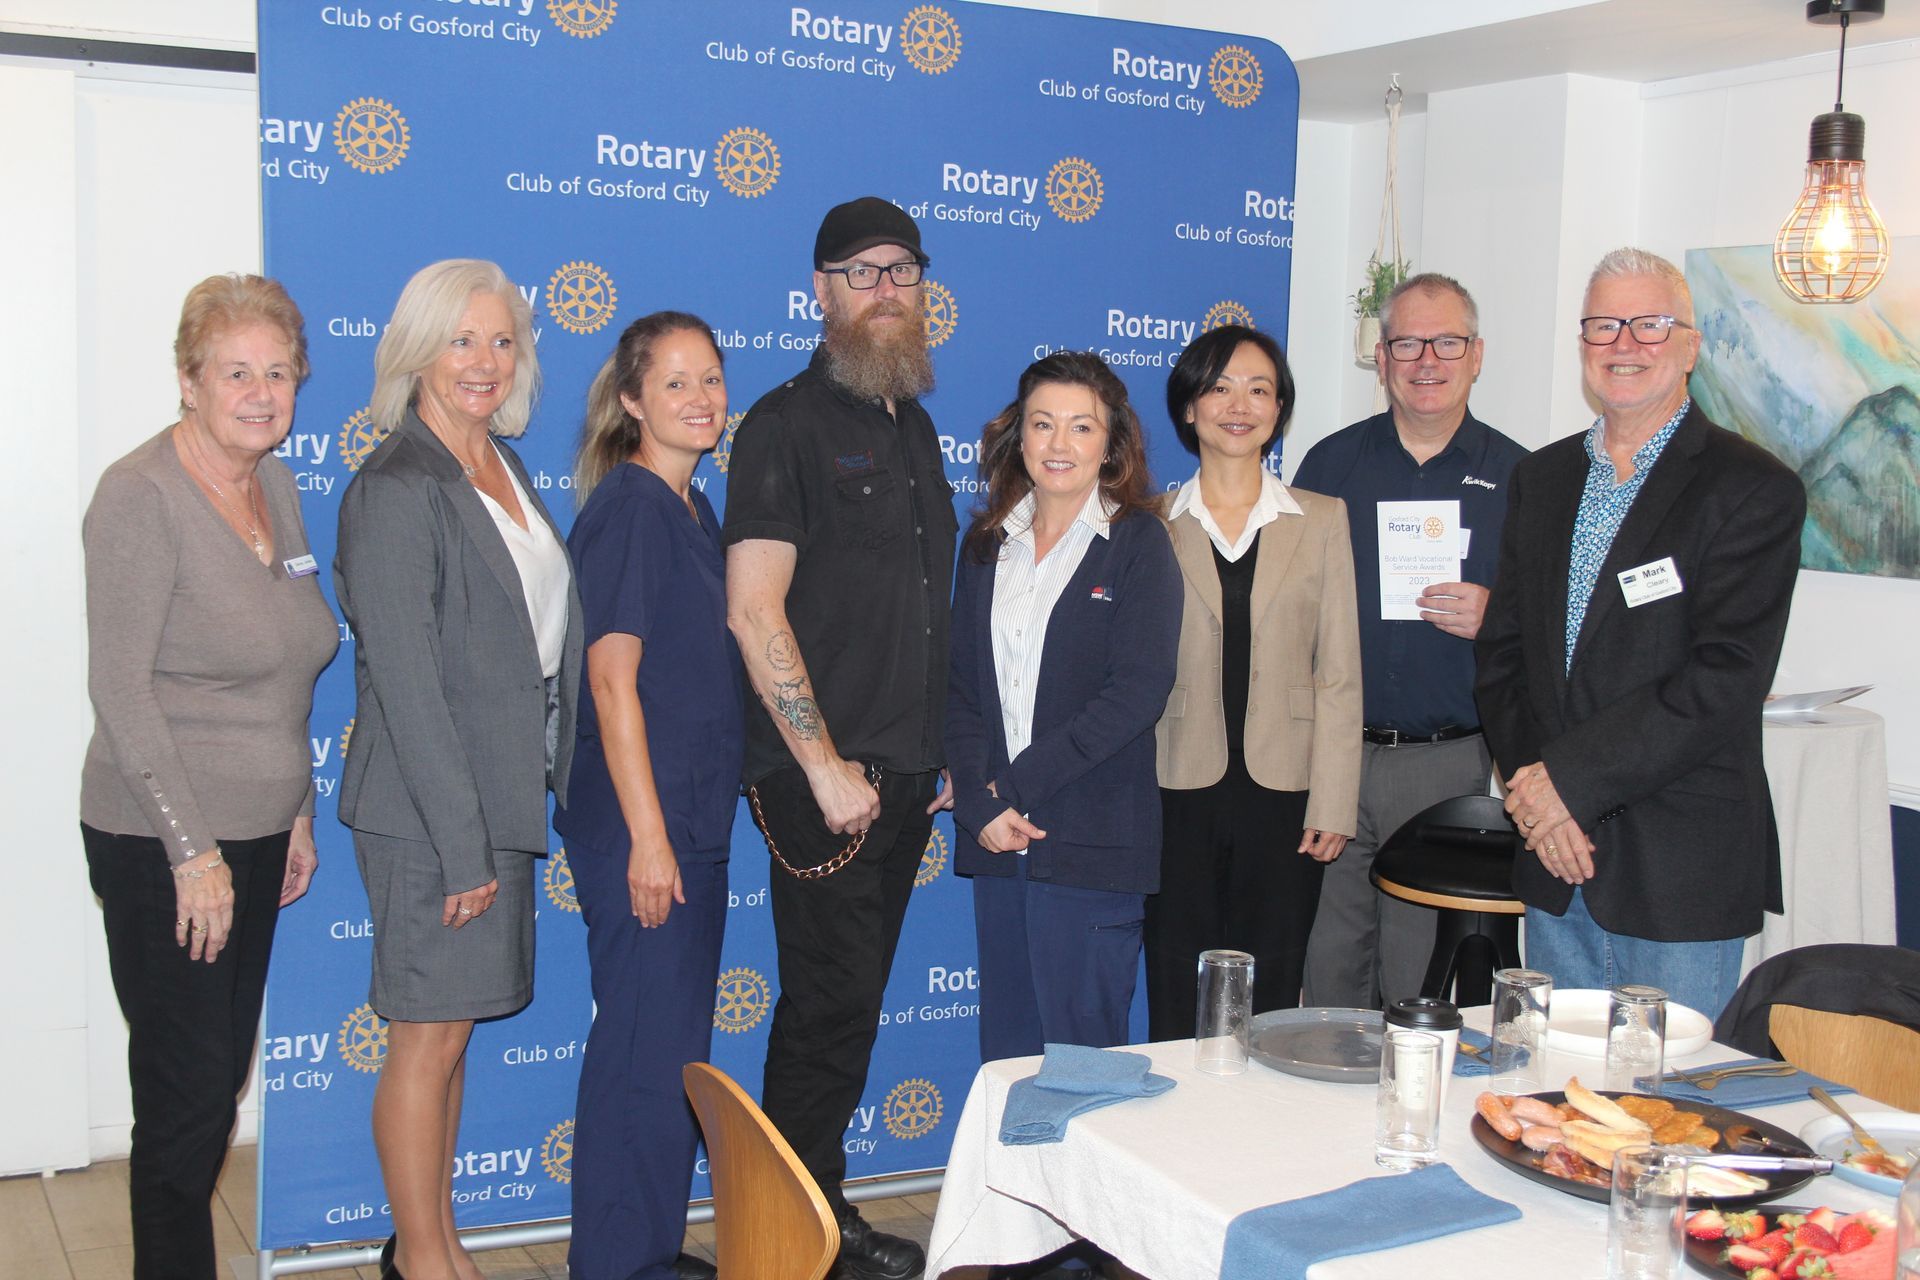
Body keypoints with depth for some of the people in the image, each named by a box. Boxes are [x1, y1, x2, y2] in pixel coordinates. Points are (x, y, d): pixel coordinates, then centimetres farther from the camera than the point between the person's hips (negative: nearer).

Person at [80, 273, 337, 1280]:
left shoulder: (276, 486, 8)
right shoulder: (141, 496, -14)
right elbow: (120, 688, -17)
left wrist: (297, 811, 15)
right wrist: (193, 848, -18)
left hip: (255, 833, 7)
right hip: (164, 846, -7)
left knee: (222, 1074, 15)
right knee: (187, 1091, -1)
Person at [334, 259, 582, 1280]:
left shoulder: (502, 469, 11)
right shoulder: (397, 491, -15)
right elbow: (406, 685, -18)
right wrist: (464, 845, -18)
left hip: (500, 793, 8)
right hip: (427, 807, -8)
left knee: (452, 1025, 16)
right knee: (428, 1034, 3)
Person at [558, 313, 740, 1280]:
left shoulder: (693, 511, 14)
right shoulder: (626, 506, -13)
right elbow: (612, 676, -17)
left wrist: (686, 828, 16)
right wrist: (647, 834, -19)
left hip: (692, 819, 9)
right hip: (636, 825, -9)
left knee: (674, 1045, 16)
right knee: (646, 1047, -1)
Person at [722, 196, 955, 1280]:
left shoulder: (914, 425, 16)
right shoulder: (789, 424, -8)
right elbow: (755, 612, -15)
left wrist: (944, 751, 14)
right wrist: (825, 766, -16)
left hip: (907, 778, 7)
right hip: (824, 781, -7)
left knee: (849, 1003, 14)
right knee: (832, 1005, -1)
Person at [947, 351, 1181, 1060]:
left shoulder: (1139, 543, -2)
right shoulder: (987, 543, 12)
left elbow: (1138, 691, -11)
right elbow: (959, 684, 7)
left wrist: (1018, 783, -13)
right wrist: (981, 801, -8)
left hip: (1092, 845, -4)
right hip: (998, 841, 4)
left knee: (1080, 1052, 1)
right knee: (1004, 1056, 10)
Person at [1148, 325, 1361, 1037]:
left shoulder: (1322, 520, 8)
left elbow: (1338, 673, 4)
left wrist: (1332, 804, -3)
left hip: (1282, 793, 0)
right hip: (1179, 792, 0)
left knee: (1268, 1000, 5)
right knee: (1177, 1005, 4)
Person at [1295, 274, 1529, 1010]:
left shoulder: (1517, 477, 4)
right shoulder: (1330, 464, 8)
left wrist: (1493, 619, -14)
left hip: (1450, 763, -1)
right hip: (1332, 754, 1)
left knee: (1420, 983, 4)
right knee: (1328, 962, 6)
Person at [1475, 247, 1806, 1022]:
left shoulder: (1753, 489, -6)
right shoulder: (1542, 478, 12)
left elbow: (1727, 676, -16)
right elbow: (1502, 651, 10)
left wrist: (1573, 777, -17)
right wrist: (1532, 790, -6)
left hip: (1681, 871, -5)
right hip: (1556, 866, 5)